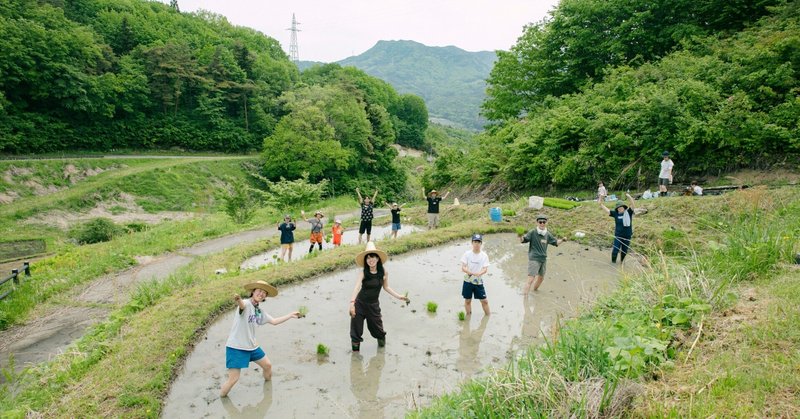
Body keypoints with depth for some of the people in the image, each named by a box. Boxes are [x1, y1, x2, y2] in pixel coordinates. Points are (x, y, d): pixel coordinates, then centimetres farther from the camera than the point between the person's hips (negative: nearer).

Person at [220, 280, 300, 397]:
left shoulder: (259, 311, 8)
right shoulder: (246, 304, -18)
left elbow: (274, 321, 21)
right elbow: (242, 305, -44)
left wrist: (290, 315, 23)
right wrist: (238, 300, -68)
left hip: (252, 346, 8)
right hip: (236, 347, -8)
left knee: (268, 365, 19)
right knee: (233, 379, -10)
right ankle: (221, 399, 17)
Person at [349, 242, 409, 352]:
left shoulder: (384, 272, -8)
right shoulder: (363, 273, -17)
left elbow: (386, 287, 8)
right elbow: (356, 287, -29)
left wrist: (399, 297, 5)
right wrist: (352, 303, -43)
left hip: (374, 305, 2)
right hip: (360, 304, -2)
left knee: (377, 328, 14)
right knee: (356, 328, 1)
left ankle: (381, 339, 49)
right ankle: (355, 349, 22)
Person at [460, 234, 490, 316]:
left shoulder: (484, 255, -4)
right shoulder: (467, 254, -6)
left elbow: (485, 269, -9)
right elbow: (463, 268, -11)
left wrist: (479, 274, -30)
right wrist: (473, 273, -27)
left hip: (478, 282, 0)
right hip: (468, 281, 0)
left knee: (484, 301, 3)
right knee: (467, 300, 11)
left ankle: (488, 316, 20)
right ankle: (468, 317, 27)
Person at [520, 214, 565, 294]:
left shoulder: (547, 234, 7)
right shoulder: (533, 232, -10)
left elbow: (555, 242, 19)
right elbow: (523, 240, -17)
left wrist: (562, 240, 1)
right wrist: (521, 237, -39)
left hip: (543, 259, 7)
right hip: (534, 259, -6)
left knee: (541, 277, 21)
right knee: (531, 279, -13)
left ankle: (535, 290, 45)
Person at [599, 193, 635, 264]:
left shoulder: (628, 212, -3)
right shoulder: (615, 214, -2)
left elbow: (632, 204, -15)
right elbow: (607, 210, 0)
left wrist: (629, 196, -28)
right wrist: (601, 204, -6)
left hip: (627, 236, 1)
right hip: (618, 236, -1)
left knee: (624, 251, 14)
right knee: (615, 250, -3)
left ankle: (622, 261, 39)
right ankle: (613, 261, 23)